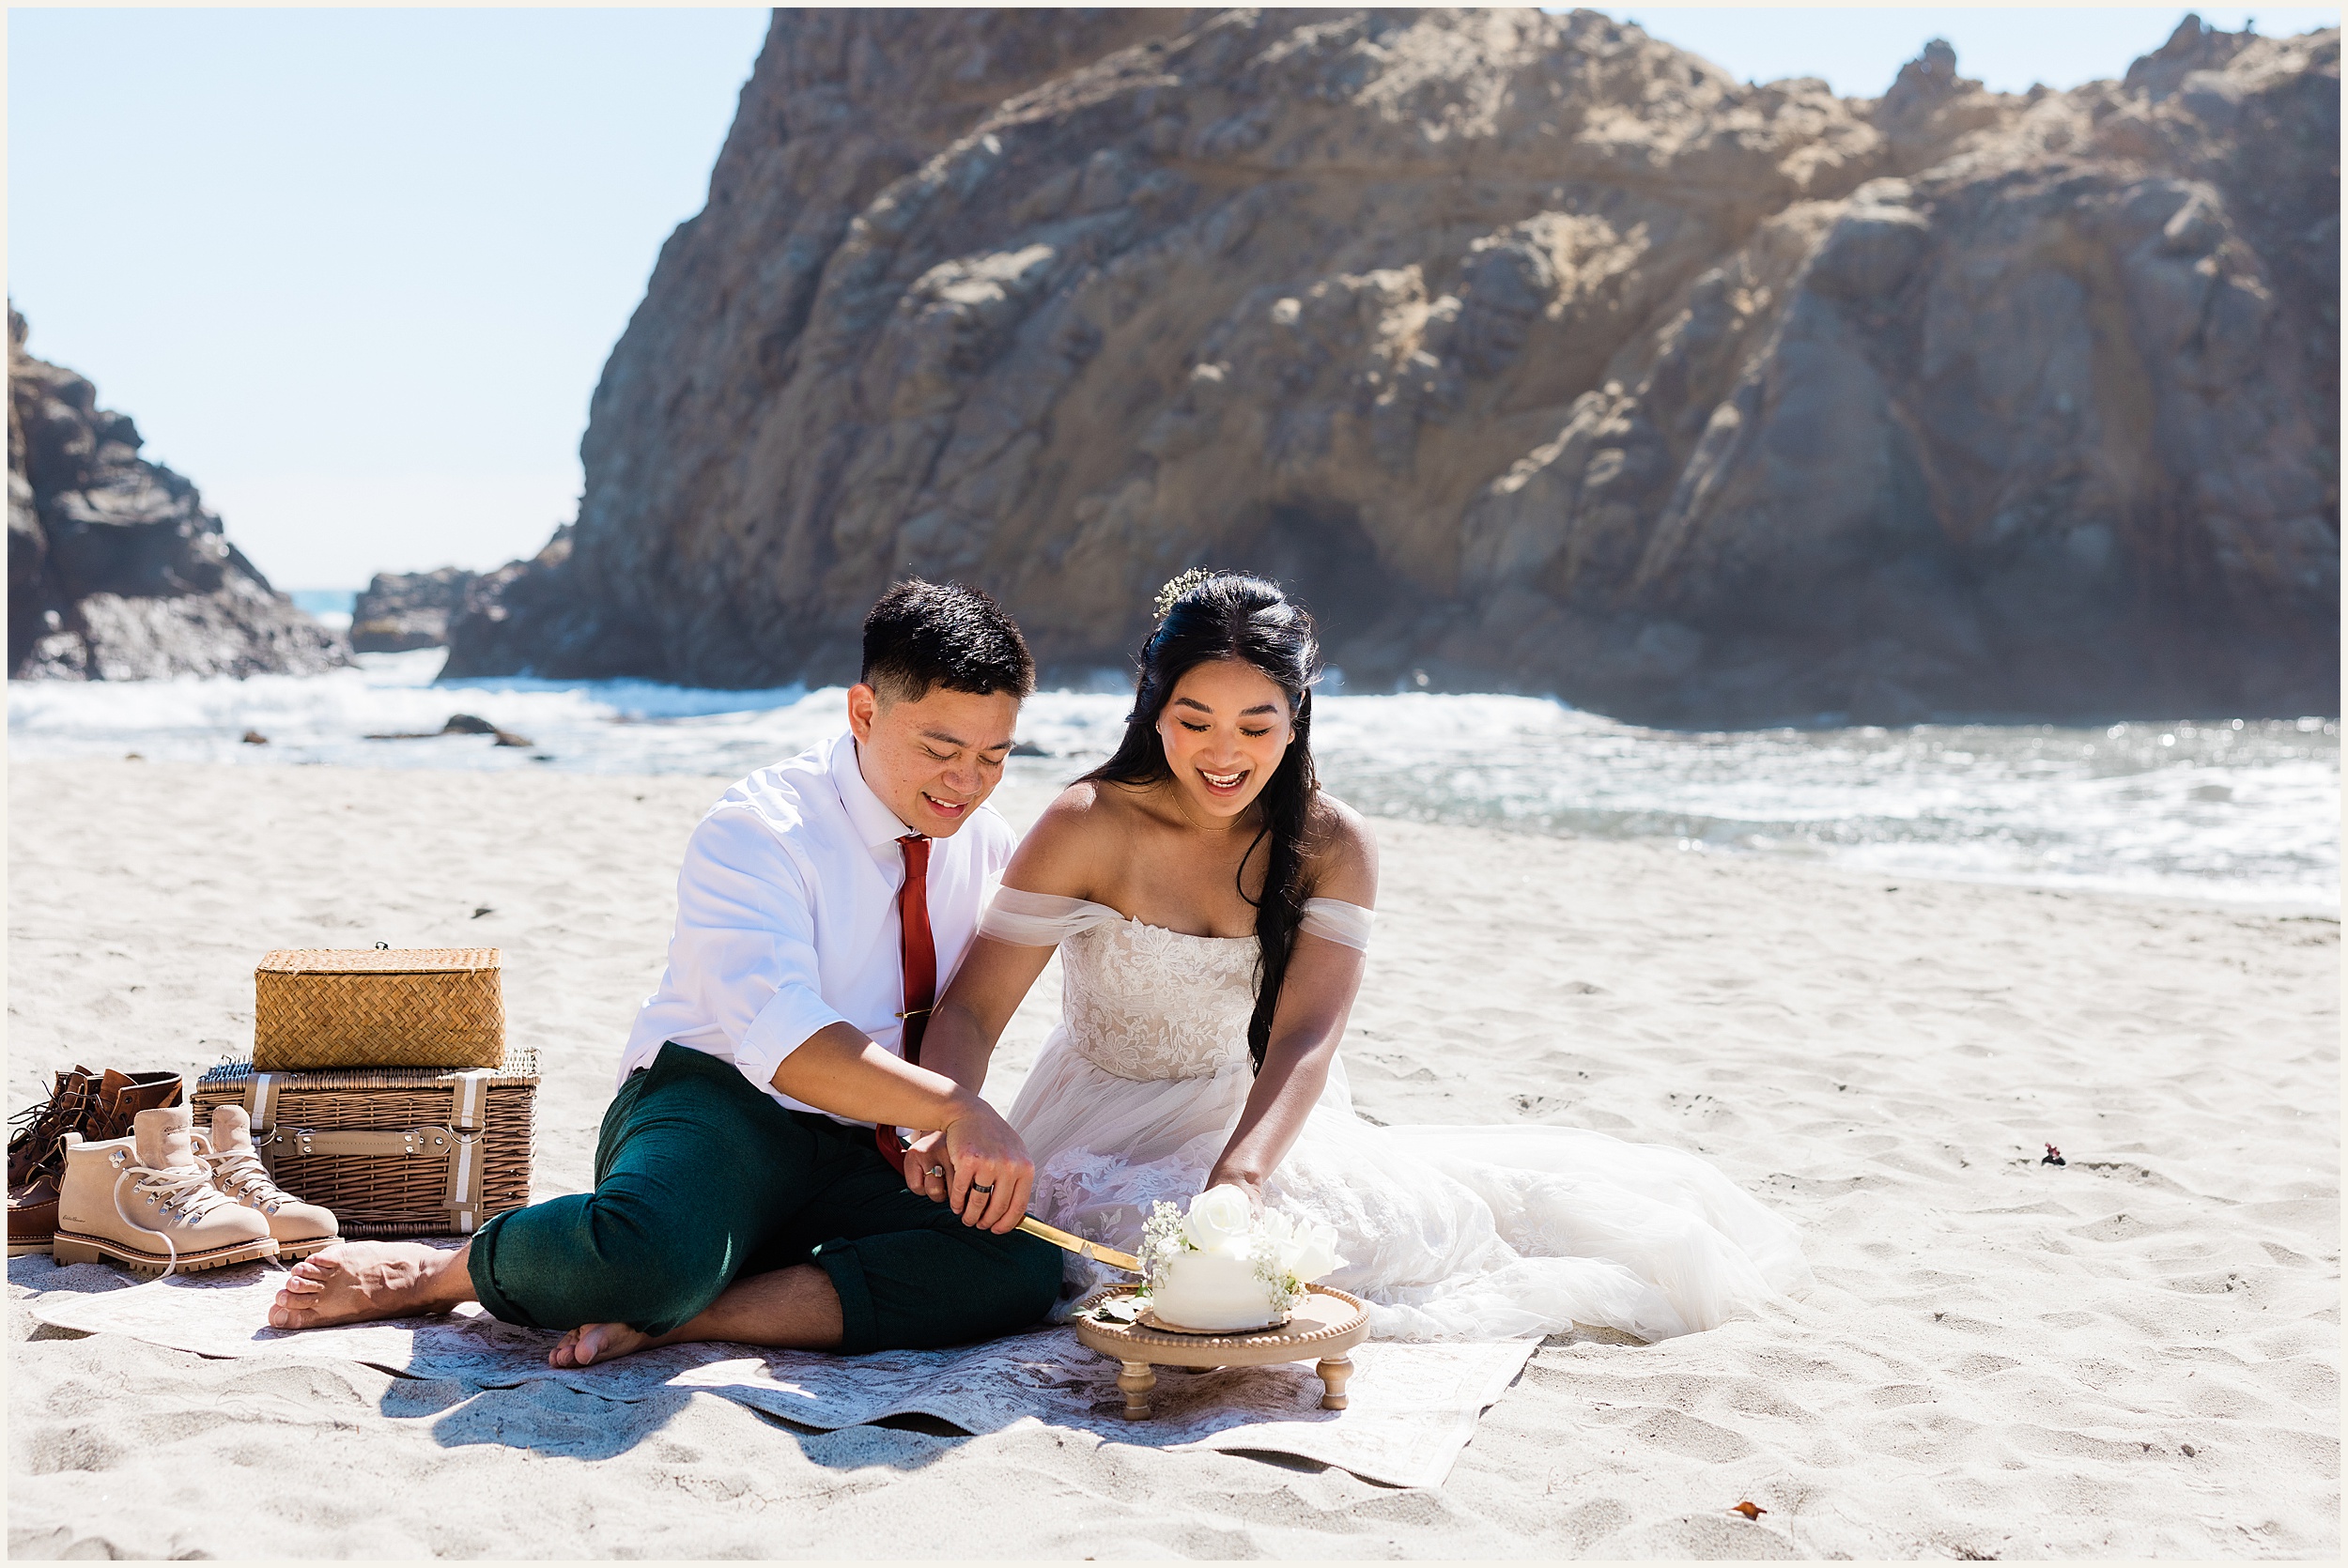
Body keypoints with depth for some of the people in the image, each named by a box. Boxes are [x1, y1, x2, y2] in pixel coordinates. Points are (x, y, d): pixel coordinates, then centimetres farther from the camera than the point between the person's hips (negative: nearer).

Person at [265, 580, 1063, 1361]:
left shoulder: (985, 842, 9)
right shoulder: (753, 831, -12)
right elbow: (778, 1035, -27)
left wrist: (942, 1131, -10)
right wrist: (952, 1106, -38)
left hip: (858, 1162, 6)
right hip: (715, 1107, -6)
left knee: (1023, 1264, -27)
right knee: (647, 1253, -42)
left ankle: (674, 1319, -24)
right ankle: (436, 1273, -9)